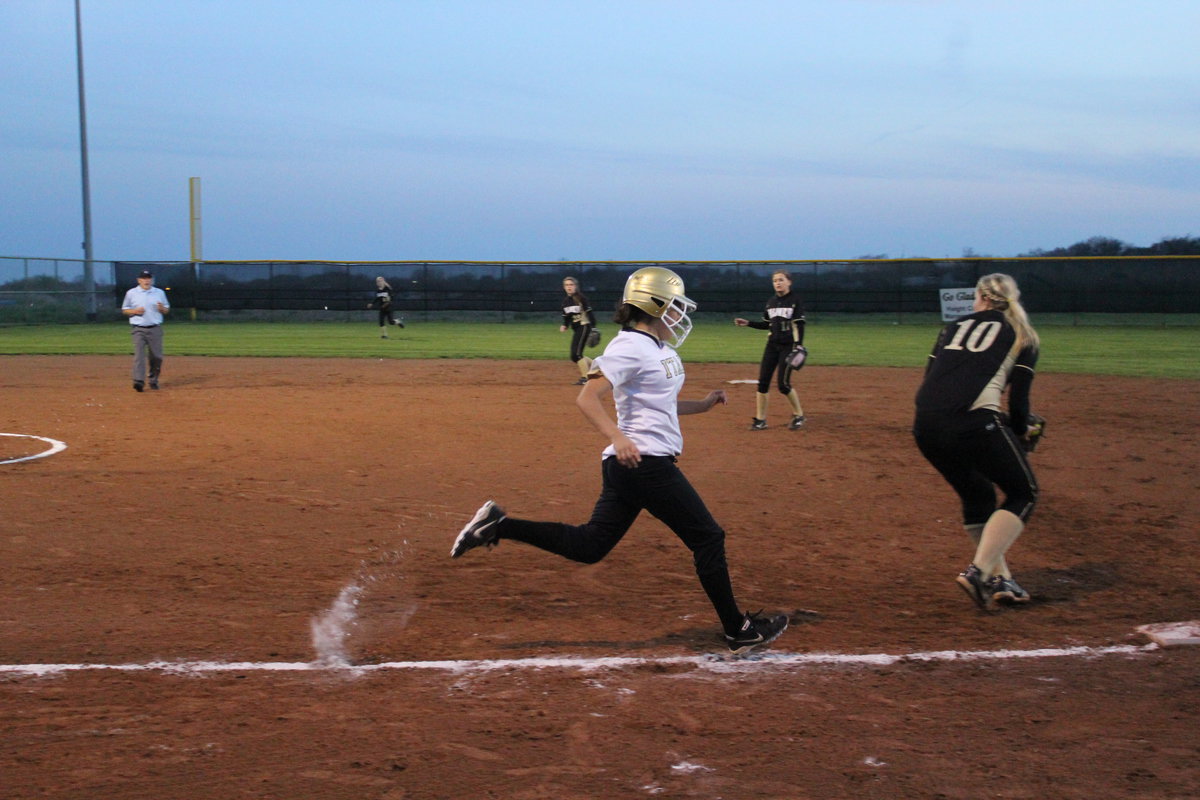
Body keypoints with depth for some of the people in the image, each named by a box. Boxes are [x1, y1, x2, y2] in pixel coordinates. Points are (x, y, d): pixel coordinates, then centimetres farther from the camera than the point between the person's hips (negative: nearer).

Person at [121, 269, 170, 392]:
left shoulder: (160, 293, 10)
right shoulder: (131, 293, 5)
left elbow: (167, 310, 15)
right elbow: (124, 310, 10)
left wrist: (162, 308, -9)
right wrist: (134, 311, -10)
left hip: (155, 329, 2)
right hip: (138, 329, -2)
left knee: (156, 357, 3)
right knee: (139, 354, -16)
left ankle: (153, 380, 20)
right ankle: (138, 381, -23)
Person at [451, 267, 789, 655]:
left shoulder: (660, 349, 17)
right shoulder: (629, 346, -13)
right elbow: (587, 398, -20)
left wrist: (702, 404, 17)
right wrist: (618, 438, -33)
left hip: (629, 465, 10)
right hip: (645, 462, -10)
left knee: (589, 545, 10)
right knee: (708, 537, 0)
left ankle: (498, 525, 9)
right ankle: (738, 630, 9)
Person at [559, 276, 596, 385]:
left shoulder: (580, 298, -11)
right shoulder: (565, 301, 10)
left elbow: (589, 313, -13)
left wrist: (594, 328, -19)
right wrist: (564, 326, -1)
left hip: (584, 326, -8)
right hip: (575, 330, 8)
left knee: (576, 354, -15)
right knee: (574, 356, 9)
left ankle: (585, 378, -8)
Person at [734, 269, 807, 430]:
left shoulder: (795, 300, -6)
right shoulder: (771, 302, 11)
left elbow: (799, 325, -10)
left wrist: (798, 347, -18)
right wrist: (748, 323, 8)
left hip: (788, 346, -6)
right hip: (772, 345, 6)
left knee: (783, 384, -9)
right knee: (763, 381, -1)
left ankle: (799, 415, 10)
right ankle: (760, 420, 6)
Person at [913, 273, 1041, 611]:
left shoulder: (955, 326, 25)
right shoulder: (1021, 335, 15)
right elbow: (1018, 396, 5)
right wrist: (1020, 431, 23)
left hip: (925, 426, 5)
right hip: (974, 423, -5)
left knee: (977, 495, 24)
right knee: (1023, 493, 10)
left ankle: (1000, 579, 18)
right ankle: (979, 571, -7)